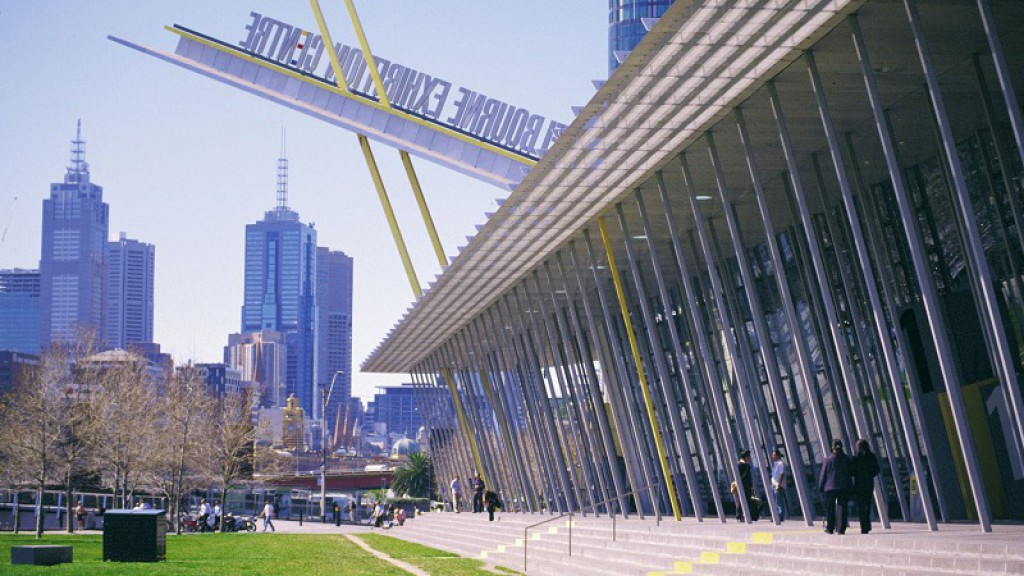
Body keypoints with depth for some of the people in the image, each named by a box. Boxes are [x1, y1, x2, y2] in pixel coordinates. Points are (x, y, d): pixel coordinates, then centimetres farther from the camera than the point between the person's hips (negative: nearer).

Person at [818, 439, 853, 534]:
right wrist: (850, 487, 13)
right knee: (842, 507, 2)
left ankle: (830, 528, 13)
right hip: (843, 487, 2)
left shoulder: (828, 459, -6)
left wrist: (821, 487, 6)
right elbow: (850, 473, 7)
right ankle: (841, 529, -4)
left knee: (830, 508, 8)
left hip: (830, 487, -2)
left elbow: (823, 474, -3)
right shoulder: (846, 459, 2)